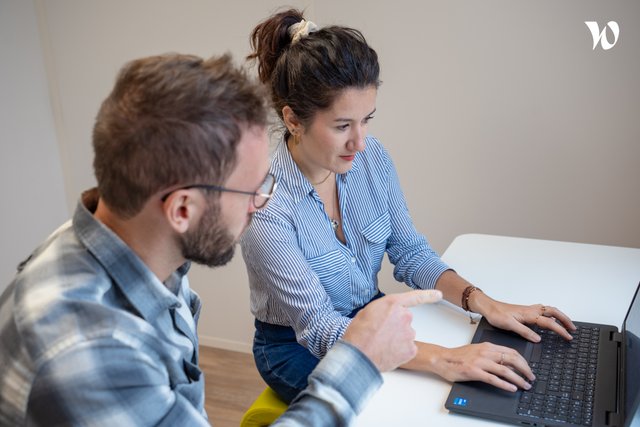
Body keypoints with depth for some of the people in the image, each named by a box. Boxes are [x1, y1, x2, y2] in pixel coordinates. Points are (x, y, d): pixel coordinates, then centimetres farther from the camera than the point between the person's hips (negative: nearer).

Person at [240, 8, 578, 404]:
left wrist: (482, 301, -19)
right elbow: (319, 330, -29)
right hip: (300, 351, -4)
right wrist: (441, 359, -38)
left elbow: (409, 251, -3)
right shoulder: (265, 204, -29)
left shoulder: (372, 157, -11)